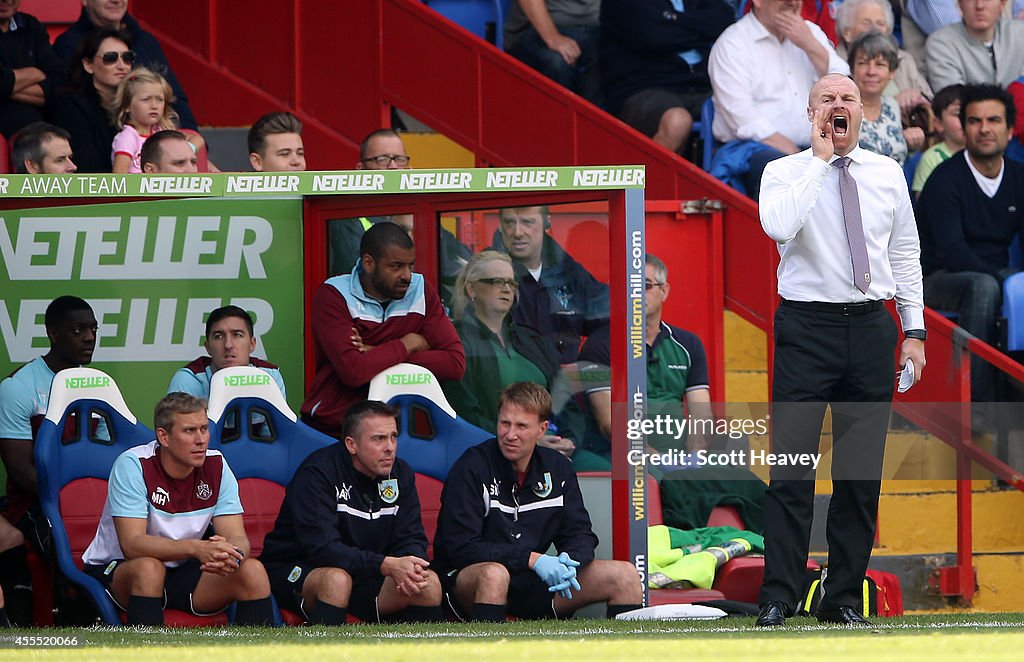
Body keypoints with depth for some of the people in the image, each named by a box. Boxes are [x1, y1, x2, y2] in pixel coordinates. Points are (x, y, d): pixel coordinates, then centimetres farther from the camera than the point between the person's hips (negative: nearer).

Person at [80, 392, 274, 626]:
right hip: (113, 572, -4)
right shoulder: (133, 465, -19)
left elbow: (238, 539, -9)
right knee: (149, 568, -38)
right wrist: (196, 548, -42)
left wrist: (228, 554, -36)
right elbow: (131, 544, -28)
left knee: (253, 571, -18)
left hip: (183, 572, 5)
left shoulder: (216, 466, -5)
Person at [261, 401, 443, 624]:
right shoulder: (318, 472, -18)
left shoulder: (400, 474, 2)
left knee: (429, 583, -15)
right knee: (336, 579, -38)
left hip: (366, 576, 6)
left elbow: (411, 539, 0)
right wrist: (387, 565, -34)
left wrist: (412, 571, -25)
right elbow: (321, 548, -27)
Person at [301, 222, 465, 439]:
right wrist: (408, 344, -9)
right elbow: (352, 371, -22)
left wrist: (379, 355, -12)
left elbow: (455, 363, -6)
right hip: (331, 427, -3)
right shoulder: (333, 296, -10)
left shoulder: (420, 290, 2)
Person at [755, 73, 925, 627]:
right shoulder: (785, 172, 0)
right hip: (807, 326, -4)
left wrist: (914, 331, 8)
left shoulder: (888, 174, 11)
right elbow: (778, 227, -21)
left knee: (862, 471, 5)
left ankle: (844, 598, 12)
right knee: (792, 466, -7)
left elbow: (906, 256, 15)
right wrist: (820, 160, -14)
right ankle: (778, 598, -4)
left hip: (871, 327, 4)